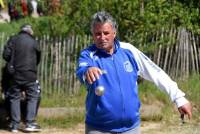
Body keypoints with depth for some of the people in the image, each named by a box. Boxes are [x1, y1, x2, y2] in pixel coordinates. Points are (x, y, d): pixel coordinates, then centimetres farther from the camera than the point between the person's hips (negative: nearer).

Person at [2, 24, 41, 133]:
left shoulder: (13, 39, 1)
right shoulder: (33, 42, 1)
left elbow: (6, 55, -4)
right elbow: (38, 58, 10)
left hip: (15, 74, 2)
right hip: (30, 74, -2)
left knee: (14, 98, 9)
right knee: (32, 97, 7)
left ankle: (14, 125, 6)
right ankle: (29, 123, -2)